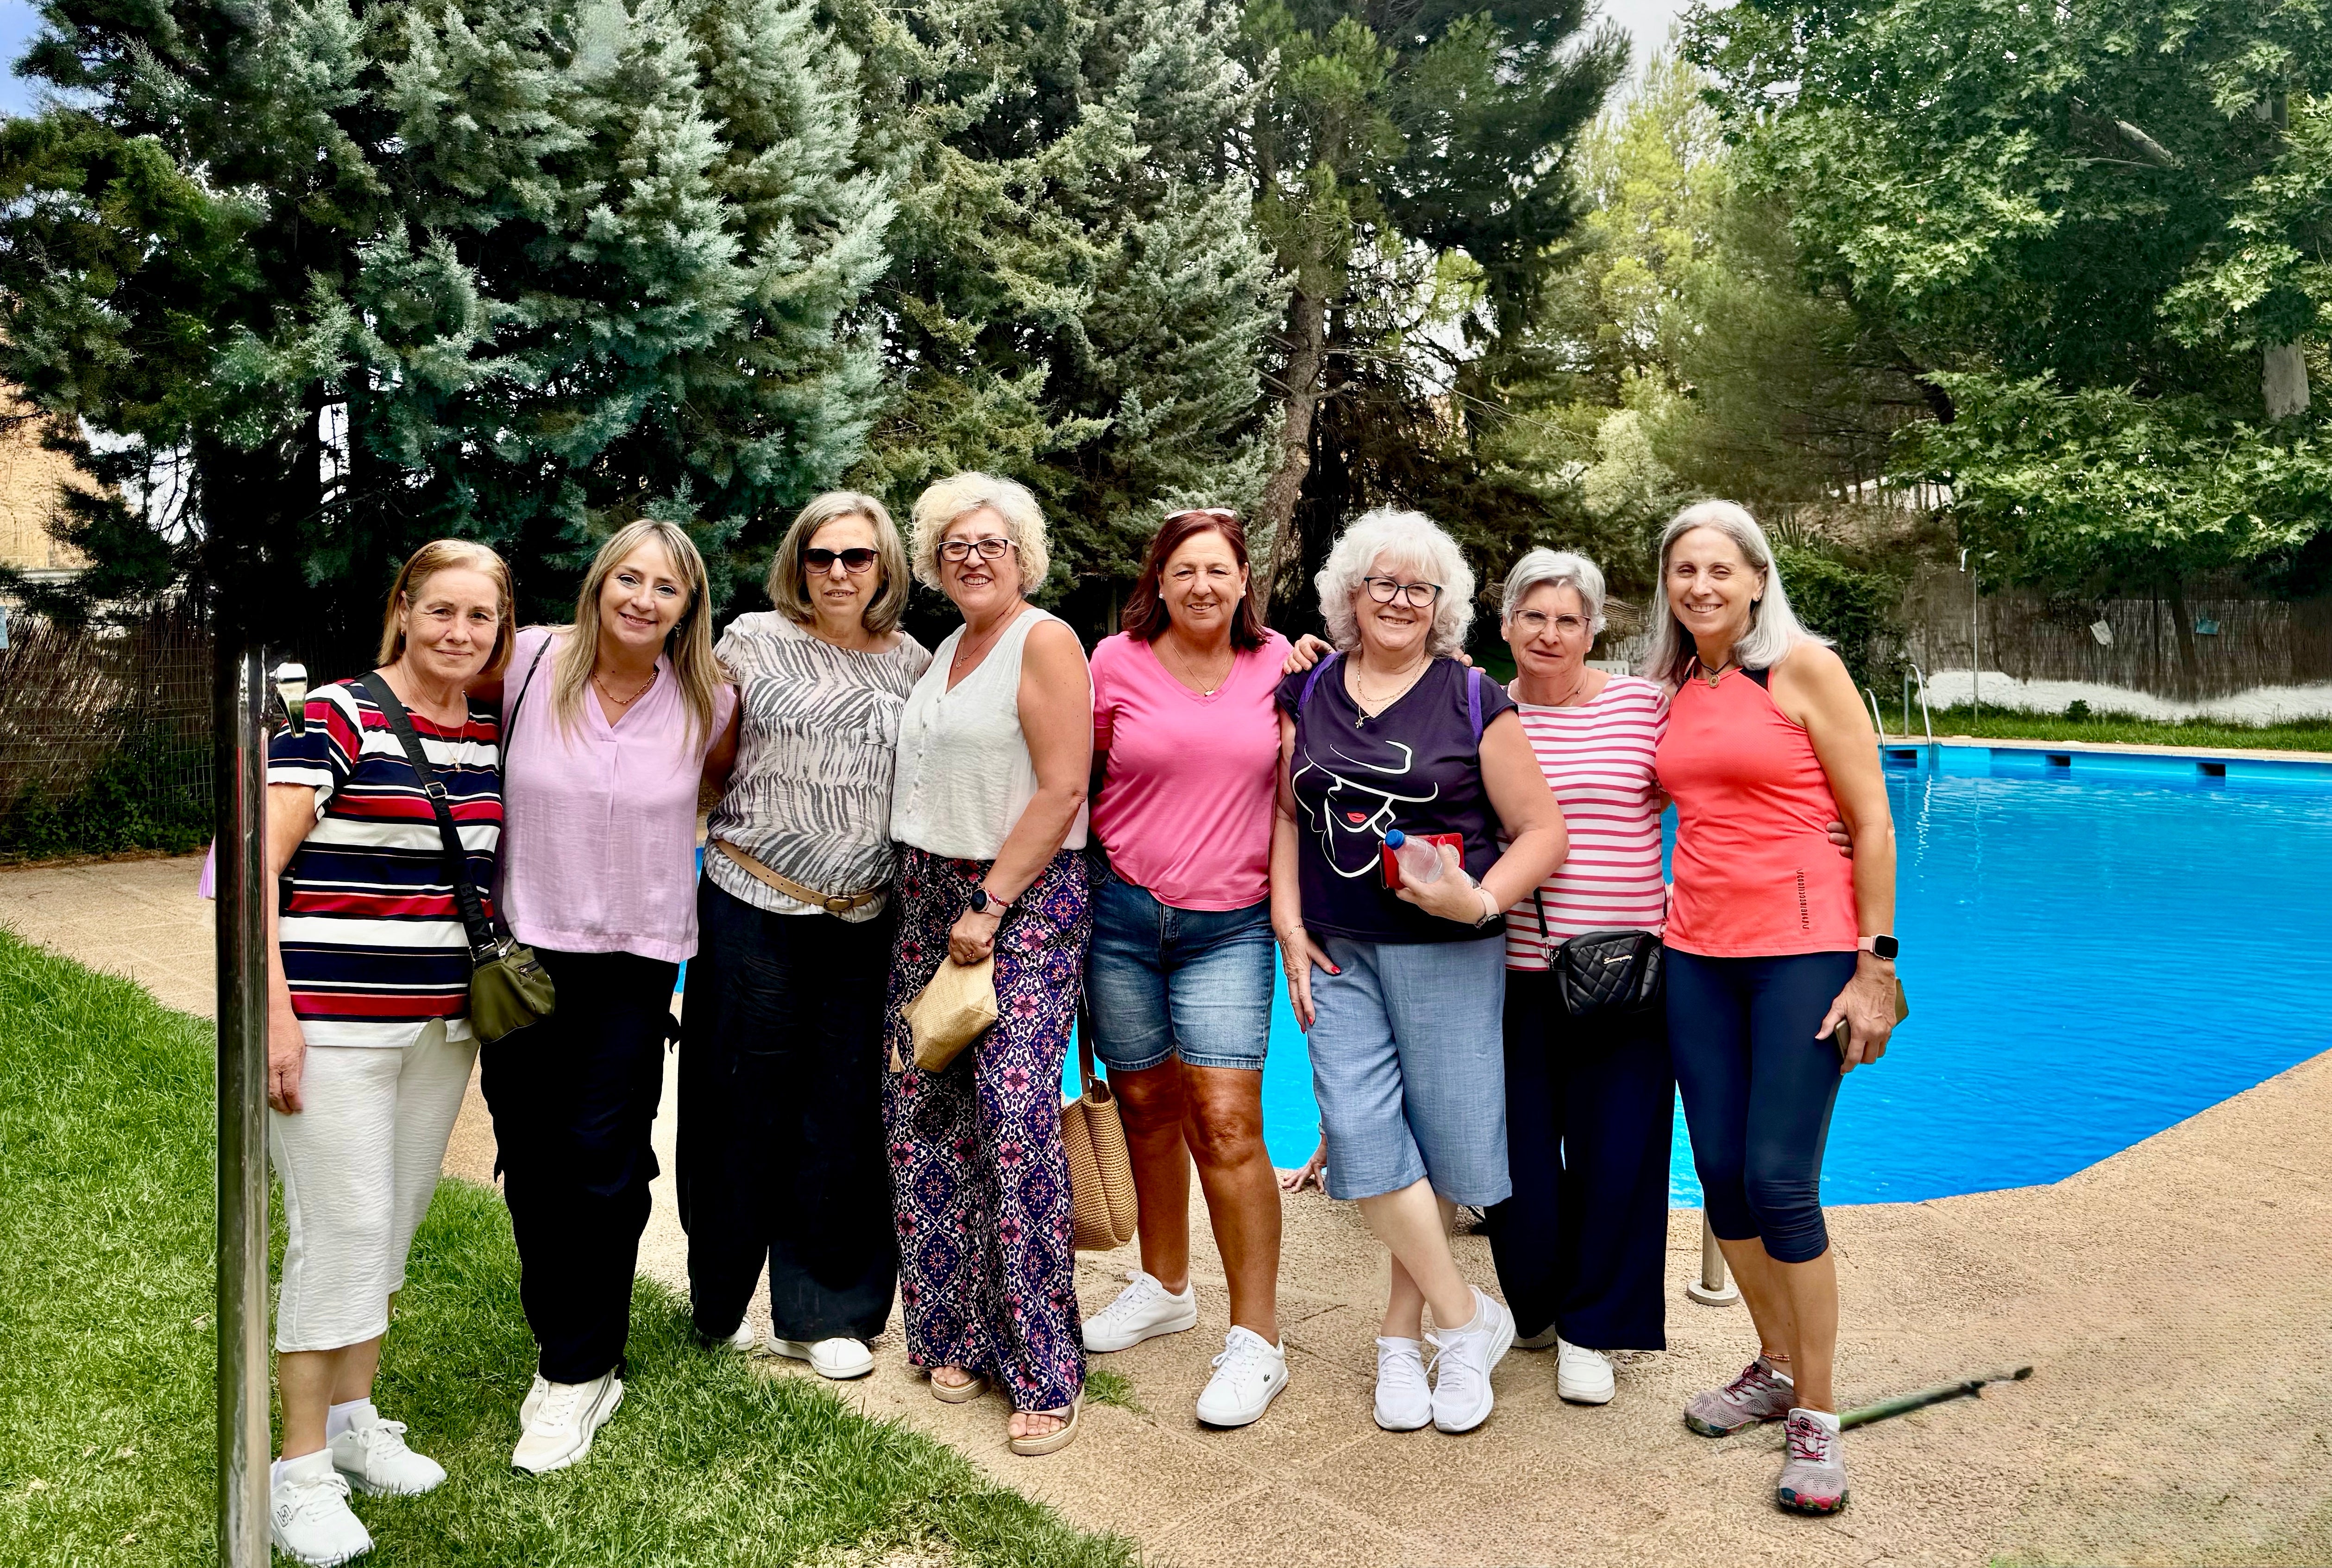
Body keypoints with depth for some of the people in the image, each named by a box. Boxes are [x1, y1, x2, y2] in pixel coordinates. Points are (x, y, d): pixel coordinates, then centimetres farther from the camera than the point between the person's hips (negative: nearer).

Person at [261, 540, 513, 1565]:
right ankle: (301, 1470, 12)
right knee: (342, 1229, -3)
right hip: (332, 1017, -6)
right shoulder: (337, 717, -9)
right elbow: (256, 865, -13)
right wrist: (275, 1013, -17)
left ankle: (352, 1417, 32)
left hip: (442, 1020, 6)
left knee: (395, 1223, 14)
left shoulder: (493, 737, 9)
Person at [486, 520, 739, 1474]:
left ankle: (579, 1375, 14)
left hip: (635, 961, -1)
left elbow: (726, 784, 16)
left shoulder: (707, 701, -5)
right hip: (522, 945, 1)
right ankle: (559, 1345, 28)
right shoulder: (531, 662, -6)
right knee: (529, 1156, 9)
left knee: (602, 1160, -2)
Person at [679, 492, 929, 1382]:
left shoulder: (914, 663, 9)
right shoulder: (755, 640, 0)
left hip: (864, 924, 3)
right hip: (755, 910, -3)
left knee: (846, 1116, 7)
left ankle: (819, 1312, 22)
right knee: (746, 1106, 7)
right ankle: (721, 1300, 27)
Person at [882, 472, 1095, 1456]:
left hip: (1022, 900, -8)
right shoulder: (946, 650, 17)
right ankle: (959, 1331, 20)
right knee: (925, 1109, 6)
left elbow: (1061, 791, -15)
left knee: (1014, 1116, -13)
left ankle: (1045, 1371, -3)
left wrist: (990, 907, -17)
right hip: (929, 897, 8)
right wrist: (940, 903, 10)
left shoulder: (1045, 643, -7)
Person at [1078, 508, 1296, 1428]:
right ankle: (1165, 1288, 35)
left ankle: (1257, 1340, 1)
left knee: (1226, 1122, -9)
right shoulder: (1116, 662, -1)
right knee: (1146, 1107, 14)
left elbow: (1292, 783, 17)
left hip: (1228, 926, -1)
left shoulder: (1272, 663, 3)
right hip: (1121, 913, 1)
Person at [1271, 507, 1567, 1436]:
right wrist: (1288, 926, 2)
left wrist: (1480, 901, -15)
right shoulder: (1308, 693, 9)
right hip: (1337, 951, 2)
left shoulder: (1474, 702, -1)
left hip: (1445, 954, -2)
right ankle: (1467, 1319, 10)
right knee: (1362, 1135, -7)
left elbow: (1542, 829, 0)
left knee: (1441, 1135, 2)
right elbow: (1285, 812, 12)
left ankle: (1403, 1332, 22)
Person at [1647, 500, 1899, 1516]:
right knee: (1721, 1173, 7)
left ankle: (1817, 1418, 9)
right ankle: (1775, 1368, 28)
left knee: (1779, 1177, -8)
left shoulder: (1802, 667, -6)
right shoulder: (1671, 691, 11)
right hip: (1697, 953, 5)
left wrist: (1876, 967, -10)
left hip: (1803, 949, -5)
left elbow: (1872, 823, -7)